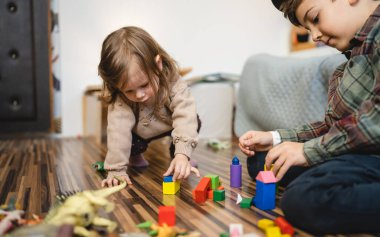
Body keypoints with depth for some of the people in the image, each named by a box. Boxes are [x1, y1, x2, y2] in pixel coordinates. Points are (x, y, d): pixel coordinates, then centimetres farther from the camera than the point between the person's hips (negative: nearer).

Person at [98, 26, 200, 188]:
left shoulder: (173, 83, -37)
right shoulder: (119, 99, -36)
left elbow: (185, 116, -46)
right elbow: (118, 129, -41)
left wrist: (182, 155, -58)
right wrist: (116, 170, -47)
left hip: (169, 125, 0)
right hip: (140, 132, 0)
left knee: (194, 122, -22)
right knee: (132, 144, -26)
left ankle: (174, 154, 4)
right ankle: (135, 157, 11)